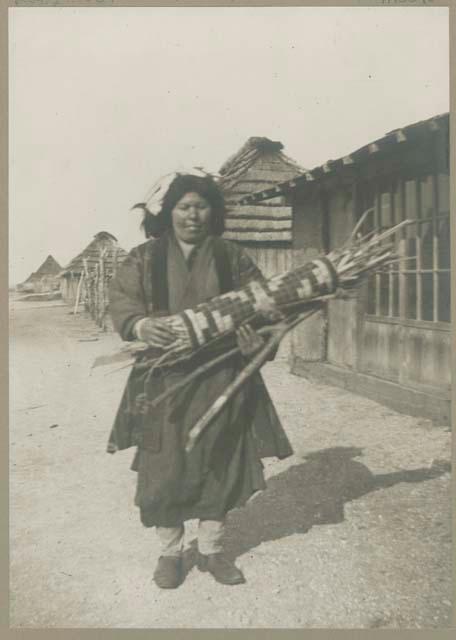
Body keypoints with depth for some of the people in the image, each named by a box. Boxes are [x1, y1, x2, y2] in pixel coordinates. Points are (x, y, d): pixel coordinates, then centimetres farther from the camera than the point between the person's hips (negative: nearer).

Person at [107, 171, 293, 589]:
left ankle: (211, 550, 28)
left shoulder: (232, 257, 7)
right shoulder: (144, 259, 5)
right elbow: (121, 301, -1)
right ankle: (171, 552, 24)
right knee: (166, 466, 2)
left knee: (218, 463, 8)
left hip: (220, 379, 2)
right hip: (165, 379, -1)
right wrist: (140, 325, -24)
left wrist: (257, 341, -17)